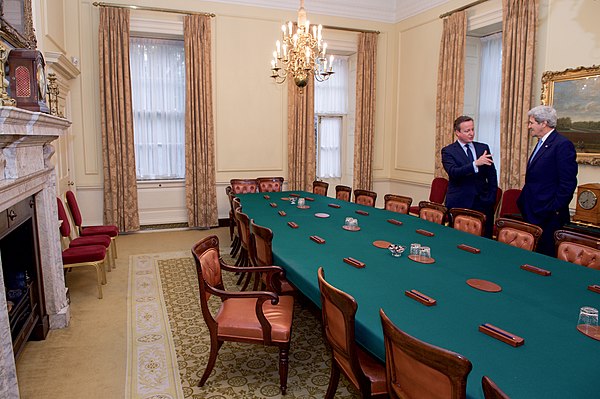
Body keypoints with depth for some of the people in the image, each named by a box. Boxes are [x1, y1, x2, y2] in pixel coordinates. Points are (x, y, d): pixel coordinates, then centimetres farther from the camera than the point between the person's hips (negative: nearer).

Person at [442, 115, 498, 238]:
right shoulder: (448, 151, -1)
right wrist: (476, 164, -31)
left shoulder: (483, 148, 11)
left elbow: (492, 176, 14)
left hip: (483, 203, 3)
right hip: (459, 204, -3)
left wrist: (491, 199, 5)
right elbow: (453, 172, -18)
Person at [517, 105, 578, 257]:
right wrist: (524, 201, 16)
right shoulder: (541, 143, 17)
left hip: (548, 215, -9)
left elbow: (568, 183, -16)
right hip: (533, 213, 9)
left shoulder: (562, 145, -13)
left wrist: (555, 209, -15)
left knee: (545, 253, -2)